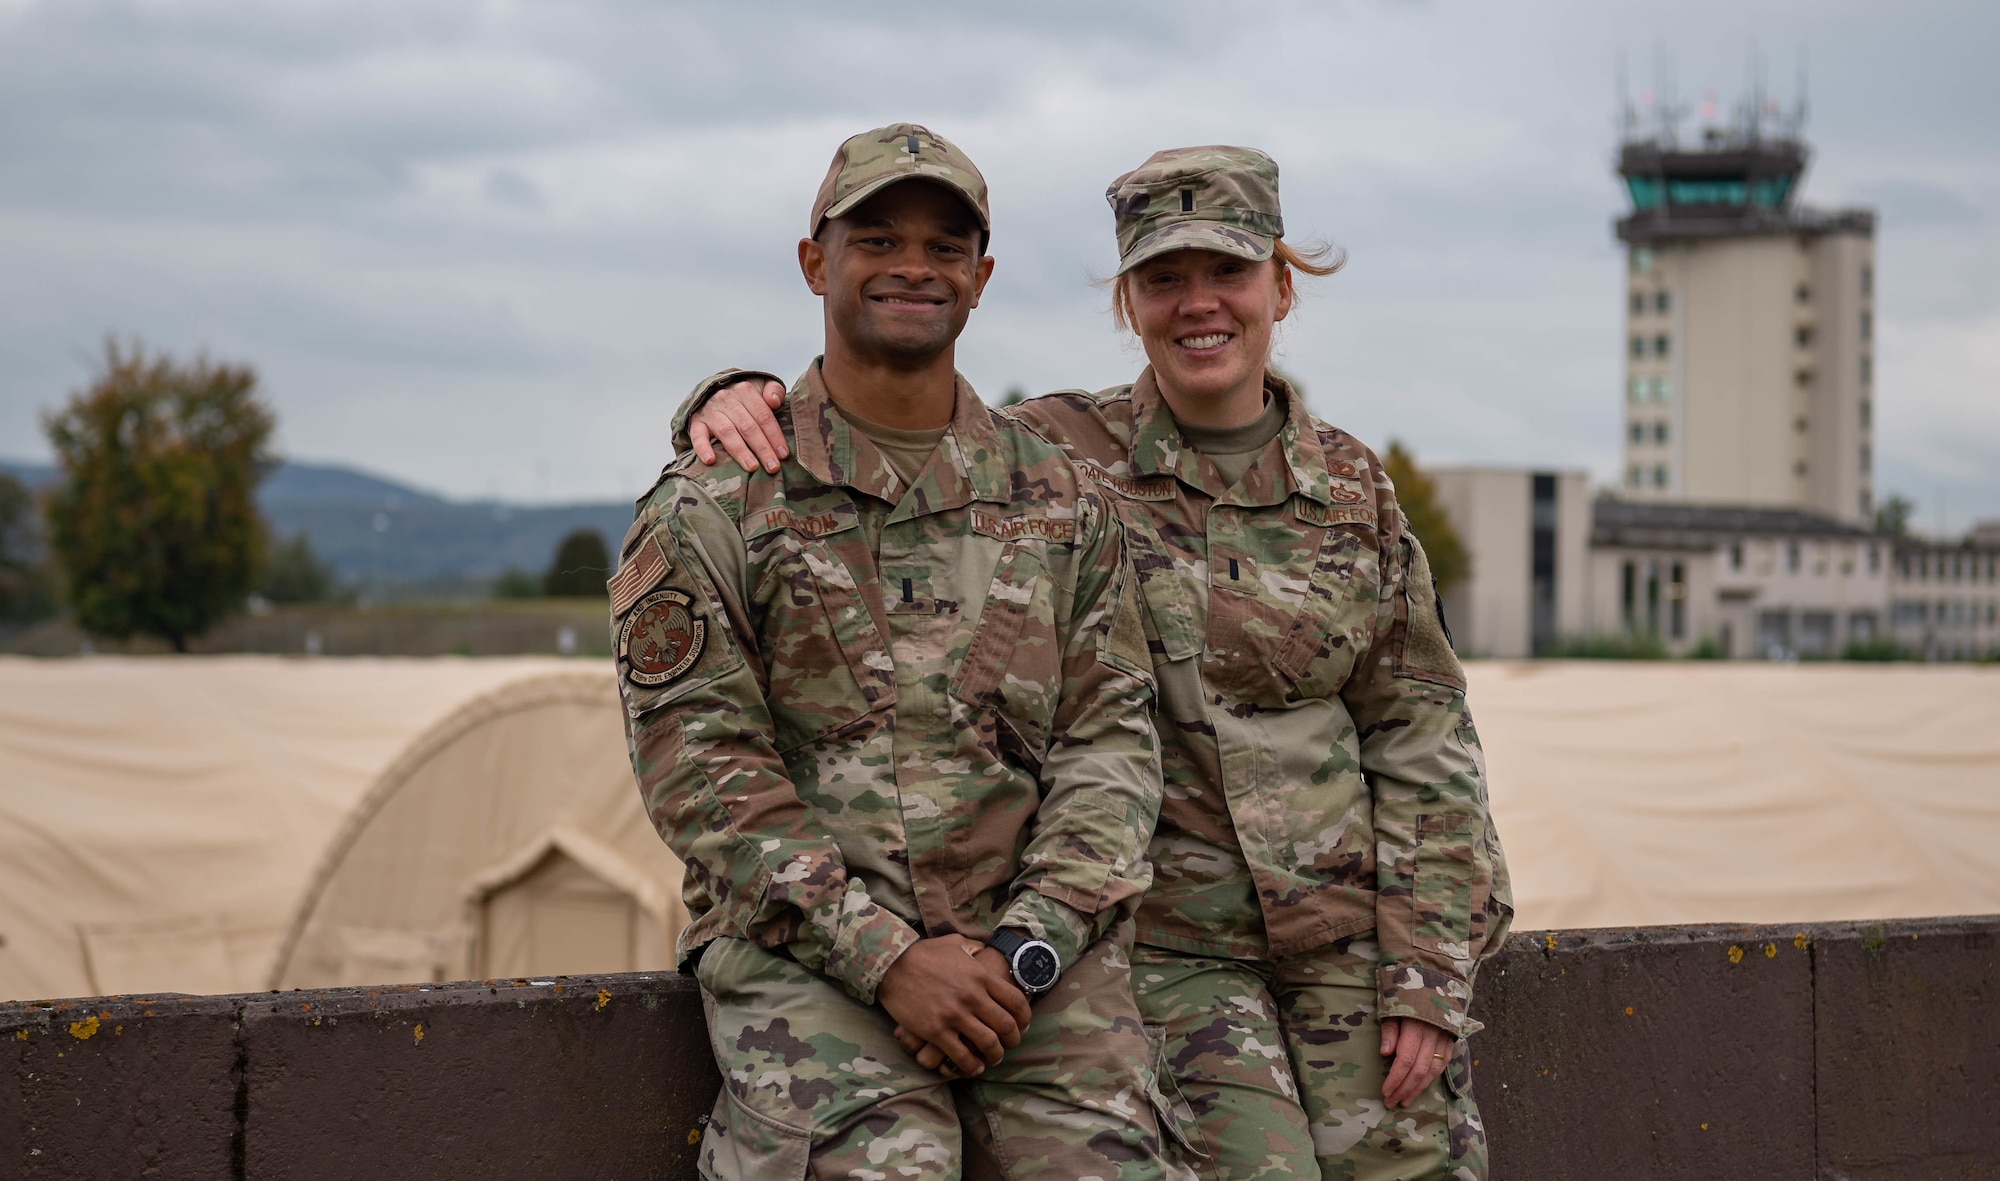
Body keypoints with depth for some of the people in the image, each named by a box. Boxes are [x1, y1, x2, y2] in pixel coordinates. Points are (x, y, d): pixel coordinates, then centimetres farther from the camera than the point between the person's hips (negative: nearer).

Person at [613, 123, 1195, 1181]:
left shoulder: (1060, 501, 14)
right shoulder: (708, 508, 4)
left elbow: (1110, 738, 9)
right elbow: (702, 769, -3)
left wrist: (1029, 944, -8)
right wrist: (888, 956, -13)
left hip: (1040, 946, 3)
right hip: (807, 949, -2)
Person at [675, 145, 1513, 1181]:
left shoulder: (1354, 487, 5)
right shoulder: (1056, 457, -3)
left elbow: (1422, 743, 5)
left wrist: (1428, 978, -1)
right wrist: (732, 403, -20)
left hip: (1352, 934, 3)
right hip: (1169, 942, -3)